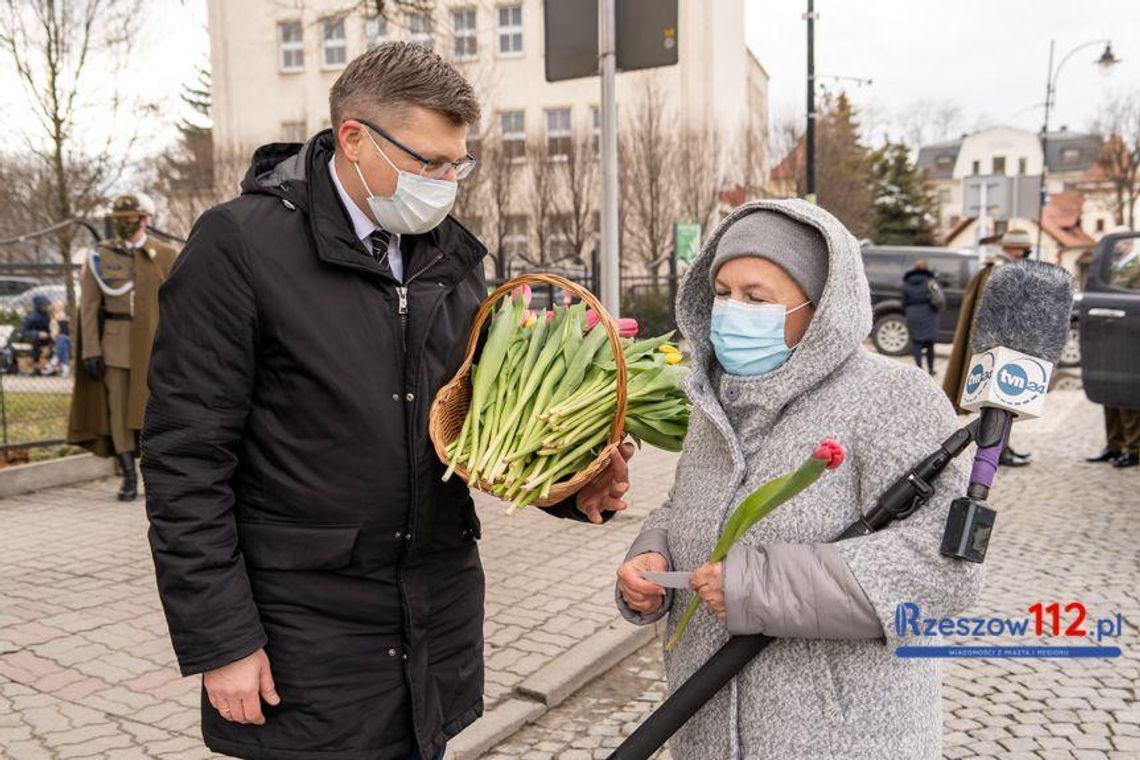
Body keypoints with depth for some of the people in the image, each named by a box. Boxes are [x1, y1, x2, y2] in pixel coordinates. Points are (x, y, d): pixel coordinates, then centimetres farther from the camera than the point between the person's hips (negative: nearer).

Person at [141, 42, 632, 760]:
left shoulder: (455, 251, 5)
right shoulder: (241, 243, -13)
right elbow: (187, 460, -12)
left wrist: (571, 487, -7)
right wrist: (220, 641, -12)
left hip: (441, 618, 6)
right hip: (307, 639, -5)